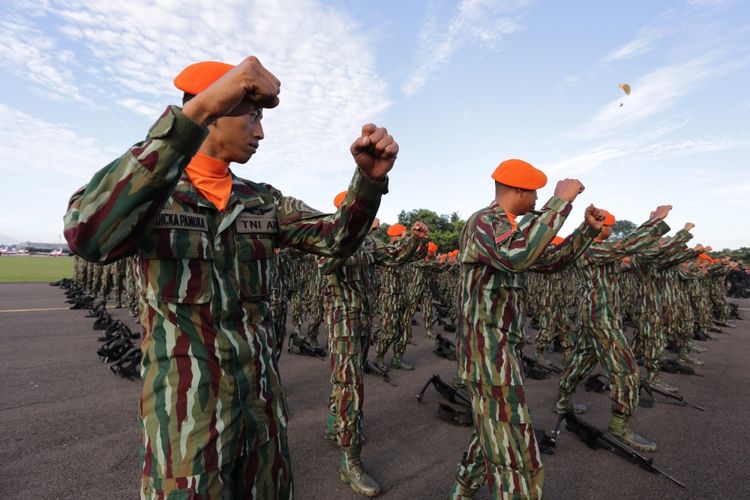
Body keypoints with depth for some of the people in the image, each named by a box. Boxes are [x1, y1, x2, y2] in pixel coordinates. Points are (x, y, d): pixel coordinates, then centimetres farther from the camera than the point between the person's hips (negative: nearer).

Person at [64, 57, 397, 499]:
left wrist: (369, 179, -20)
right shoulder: (140, 184, -7)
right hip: (183, 413, -4)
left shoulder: (265, 201, 6)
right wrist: (196, 112, -35)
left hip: (263, 401, 5)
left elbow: (337, 238, -1)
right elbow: (89, 235, -30)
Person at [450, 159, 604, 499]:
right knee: (517, 459, -4)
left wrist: (589, 229, 11)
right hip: (488, 352, -11)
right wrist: (560, 201, -28)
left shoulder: (510, 229, 15)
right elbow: (519, 256, -38)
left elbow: (551, 260, 22)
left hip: (502, 349, 11)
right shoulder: (483, 222, -16)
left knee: (494, 432, 26)